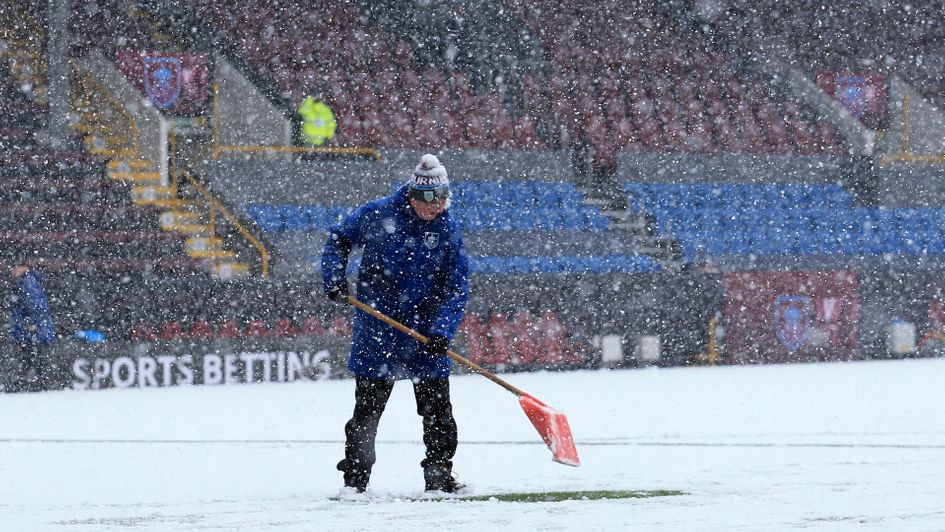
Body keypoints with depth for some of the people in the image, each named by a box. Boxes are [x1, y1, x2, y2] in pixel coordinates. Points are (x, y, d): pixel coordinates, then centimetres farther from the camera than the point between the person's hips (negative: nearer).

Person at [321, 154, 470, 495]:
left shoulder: (448, 231, -4)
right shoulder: (378, 215, -9)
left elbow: (457, 287, -5)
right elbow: (339, 239, 7)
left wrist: (442, 330, -17)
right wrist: (334, 278, -8)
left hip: (425, 330, 2)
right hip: (376, 330, -2)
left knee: (437, 406, 4)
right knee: (368, 405, 2)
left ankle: (439, 474, 15)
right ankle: (355, 477, 9)